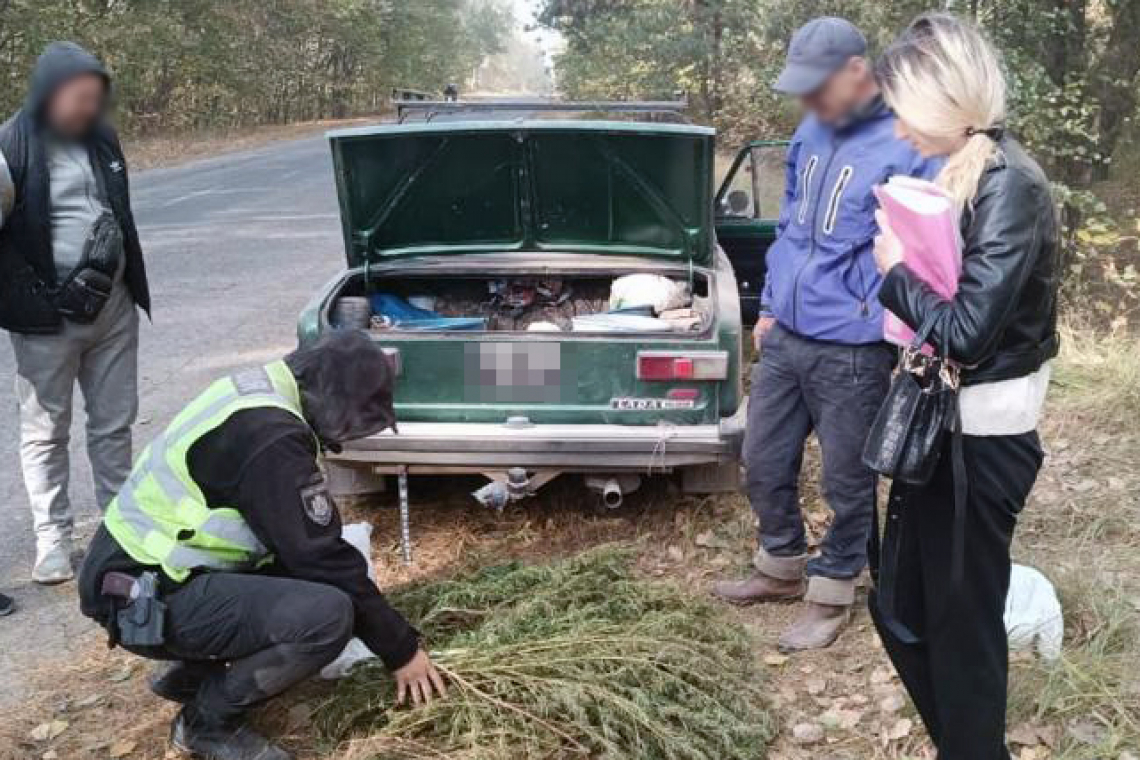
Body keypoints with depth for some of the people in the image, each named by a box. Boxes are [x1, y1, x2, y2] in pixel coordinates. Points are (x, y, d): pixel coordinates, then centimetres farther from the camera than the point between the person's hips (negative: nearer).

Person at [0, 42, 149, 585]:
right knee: (46, 431, 6)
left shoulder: (101, 138, 7)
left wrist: (131, 286, 16)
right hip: (46, 318, -5)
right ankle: (52, 538, 15)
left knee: (114, 423, 13)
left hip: (113, 308, 5)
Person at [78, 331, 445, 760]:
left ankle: (192, 673, 18)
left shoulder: (257, 392, 8)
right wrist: (402, 650, -8)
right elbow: (323, 559, -19)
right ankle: (209, 721, -2)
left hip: (139, 566, 10)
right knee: (328, 614, -24)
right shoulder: (269, 436, -22)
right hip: (144, 598, -10)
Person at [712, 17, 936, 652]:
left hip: (852, 354, -7)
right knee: (764, 463, 17)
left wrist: (900, 342, -14)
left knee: (846, 482, 9)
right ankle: (782, 568, 39)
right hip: (783, 339, 7)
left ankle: (831, 595, 28)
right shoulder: (811, 134, 8)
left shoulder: (910, 149, -14)